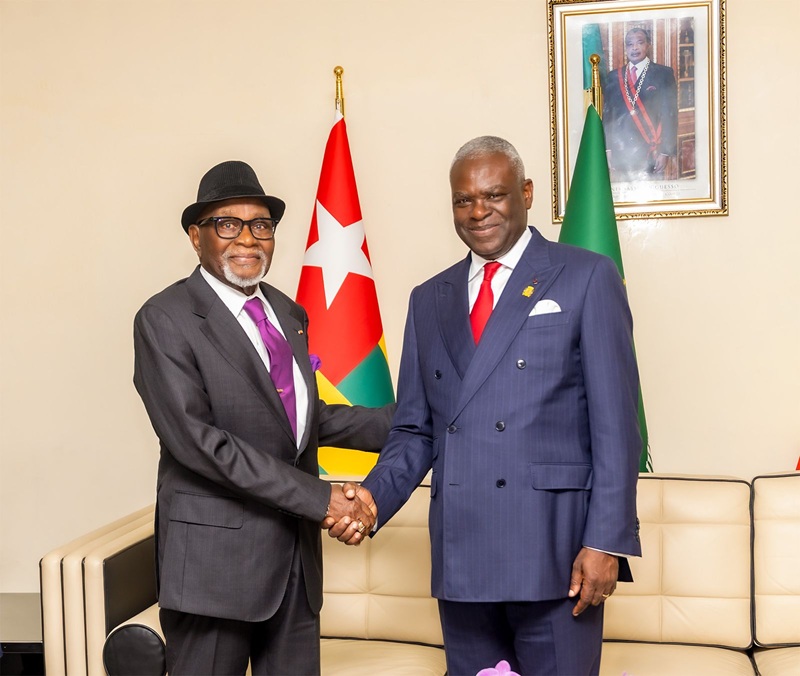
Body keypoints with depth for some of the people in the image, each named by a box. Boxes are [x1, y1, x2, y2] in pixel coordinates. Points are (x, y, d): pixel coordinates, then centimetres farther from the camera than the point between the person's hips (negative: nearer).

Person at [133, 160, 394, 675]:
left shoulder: (289, 314, 12)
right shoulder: (166, 320, -10)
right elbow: (196, 439, -19)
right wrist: (319, 497, -21)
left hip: (297, 552, 6)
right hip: (216, 552, -6)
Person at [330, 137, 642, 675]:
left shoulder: (587, 277, 0)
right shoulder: (429, 299, 13)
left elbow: (615, 423, -5)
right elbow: (415, 431, 13)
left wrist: (607, 540, -11)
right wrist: (374, 497, -4)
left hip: (554, 548, -4)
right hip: (459, 554, 4)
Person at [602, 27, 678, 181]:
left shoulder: (663, 74, 3)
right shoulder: (614, 77, 12)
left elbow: (670, 114, -2)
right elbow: (607, 114, 11)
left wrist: (665, 152, -9)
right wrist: (607, 149, 3)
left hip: (651, 153, -3)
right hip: (620, 153, 3)